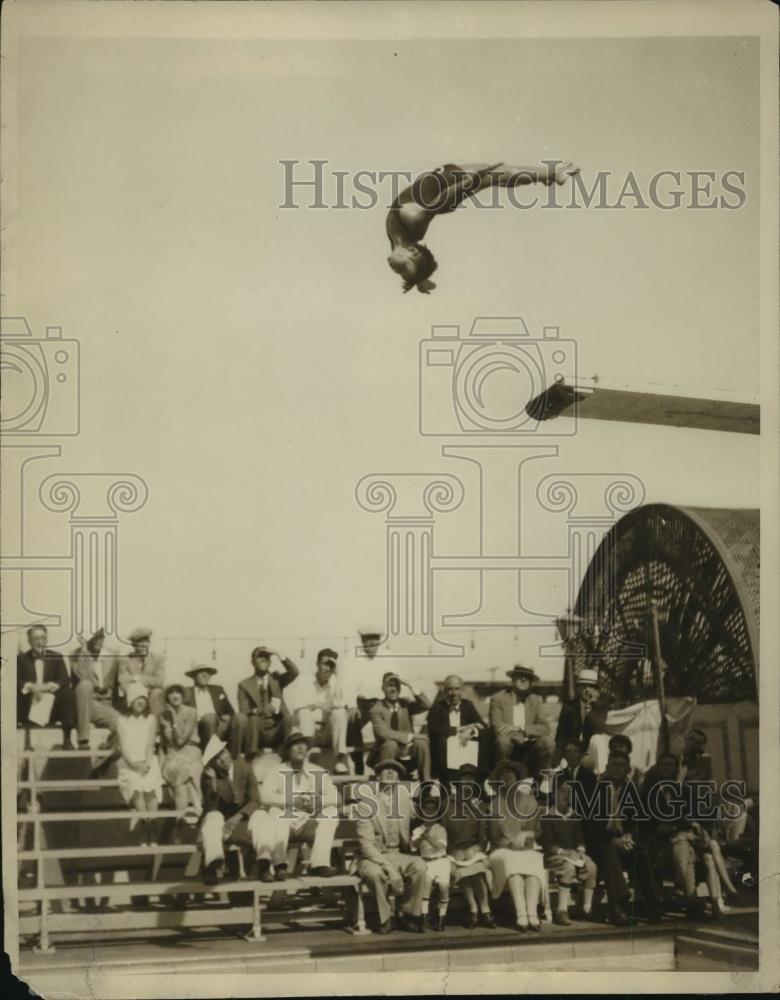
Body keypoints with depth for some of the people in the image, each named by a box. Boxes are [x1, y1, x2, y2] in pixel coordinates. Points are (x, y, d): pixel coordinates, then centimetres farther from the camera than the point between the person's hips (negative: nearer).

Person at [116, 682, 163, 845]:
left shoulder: (151, 719, 13)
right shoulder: (122, 721, 9)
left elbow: (150, 744, 3)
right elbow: (123, 746, 1)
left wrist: (146, 763, -13)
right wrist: (134, 764, -15)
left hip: (147, 763, 1)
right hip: (129, 764, -1)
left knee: (150, 788, -30)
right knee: (137, 788, -31)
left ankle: (151, 832, -28)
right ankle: (146, 832, -30)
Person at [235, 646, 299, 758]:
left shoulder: (276, 679, 15)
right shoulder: (245, 685, 9)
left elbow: (294, 672, -4)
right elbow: (244, 712, -1)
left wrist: (278, 655, -9)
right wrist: (259, 711, -22)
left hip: (277, 729, 1)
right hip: (257, 729, -1)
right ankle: (251, 756, -30)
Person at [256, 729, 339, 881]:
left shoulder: (319, 773, 13)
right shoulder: (276, 772, 5)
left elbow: (334, 797, 1)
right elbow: (265, 797, -13)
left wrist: (318, 802, -21)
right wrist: (292, 801, -25)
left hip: (309, 824, 2)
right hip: (284, 820, -2)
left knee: (331, 812, -23)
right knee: (276, 810, -33)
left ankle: (320, 863, -33)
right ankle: (280, 865, -43)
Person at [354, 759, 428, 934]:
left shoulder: (405, 799, 6)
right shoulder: (366, 803, -7)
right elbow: (366, 843, -16)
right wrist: (389, 868, -25)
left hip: (398, 854, 4)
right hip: (372, 857, -3)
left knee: (419, 866, -27)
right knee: (375, 873, -36)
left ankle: (408, 914, -9)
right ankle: (385, 918, -14)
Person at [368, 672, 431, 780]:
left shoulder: (405, 703, 5)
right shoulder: (376, 709, -8)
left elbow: (427, 706, -10)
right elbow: (384, 732, -22)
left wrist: (411, 687, -17)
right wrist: (409, 736, -25)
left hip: (407, 751, 3)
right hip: (387, 750, -3)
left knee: (421, 742, -25)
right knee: (391, 743, -35)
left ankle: (426, 781, -21)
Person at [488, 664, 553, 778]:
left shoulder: (536, 701, 10)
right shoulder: (498, 699, 0)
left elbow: (545, 728, -3)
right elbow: (497, 727, -13)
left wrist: (524, 729, -16)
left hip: (528, 748, 3)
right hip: (507, 747, -3)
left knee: (546, 742, -25)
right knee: (503, 739, -34)